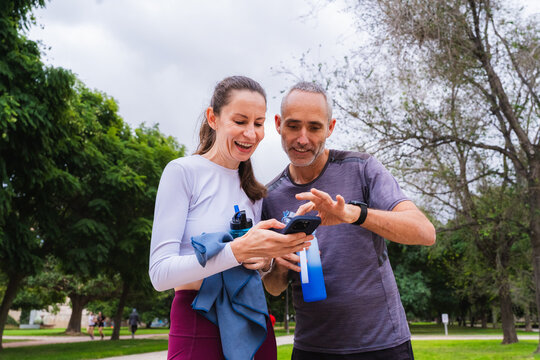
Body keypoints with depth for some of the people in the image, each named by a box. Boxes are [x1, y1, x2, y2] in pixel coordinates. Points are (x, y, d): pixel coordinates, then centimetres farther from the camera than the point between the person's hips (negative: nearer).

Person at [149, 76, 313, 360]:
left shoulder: (254, 189, 10)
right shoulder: (183, 171, -9)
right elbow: (161, 273, -16)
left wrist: (265, 261, -7)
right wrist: (239, 250, -29)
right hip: (198, 326, -6)